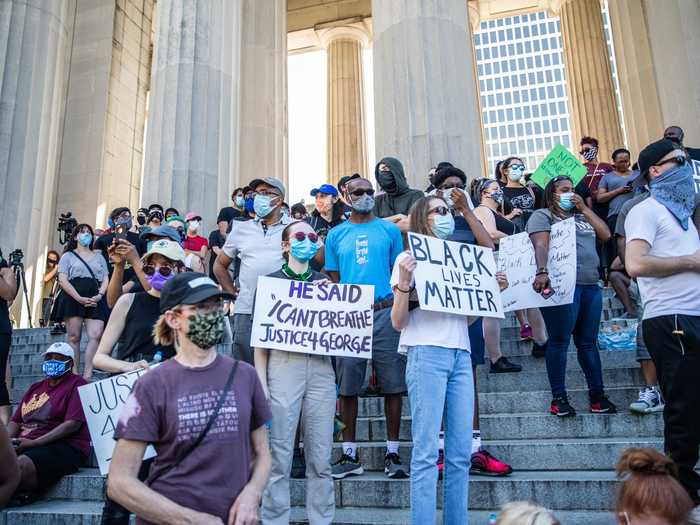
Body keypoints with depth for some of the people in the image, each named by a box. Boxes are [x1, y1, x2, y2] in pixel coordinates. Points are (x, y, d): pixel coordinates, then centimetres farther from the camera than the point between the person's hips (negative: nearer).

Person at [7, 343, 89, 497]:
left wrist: (34, 442, -15)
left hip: (63, 447, -7)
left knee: (20, 467, -35)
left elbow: (73, 424, -9)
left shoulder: (77, 384, 3)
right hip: (24, 445, 7)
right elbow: (15, 421, 19)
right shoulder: (35, 387, 26)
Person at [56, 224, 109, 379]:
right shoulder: (68, 256, 13)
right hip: (74, 298, -2)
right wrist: (79, 298, -13)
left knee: (95, 336, -14)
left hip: (95, 300, 2)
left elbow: (105, 278, 14)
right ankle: (74, 375, -3)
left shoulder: (99, 256, 23)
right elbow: (62, 280, 0)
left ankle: (87, 375, -15)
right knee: (74, 337, -5)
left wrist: (99, 295, -7)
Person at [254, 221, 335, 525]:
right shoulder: (271, 281, 9)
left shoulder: (325, 282, 19)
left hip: (321, 370, 3)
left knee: (321, 457, 3)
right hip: (283, 367, -2)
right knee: (280, 456, -3)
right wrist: (261, 385, -4)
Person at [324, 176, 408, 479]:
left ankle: (393, 454, 12)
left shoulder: (389, 230, 11)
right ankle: (350, 455, 15)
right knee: (347, 386, 3)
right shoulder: (336, 234, 13)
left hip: (385, 313, -1)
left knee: (393, 385, 0)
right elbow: (333, 279, 13)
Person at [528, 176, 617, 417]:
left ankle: (597, 395, 14)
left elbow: (605, 234, 13)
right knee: (559, 341, -5)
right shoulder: (542, 215, 6)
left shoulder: (582, 215, 26)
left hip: (590, 286, 6)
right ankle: (558, 398, 0)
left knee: (588, 342, 9)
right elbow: (540, 245, -10)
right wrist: (542, 272, -27)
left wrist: (584, 207, 10)